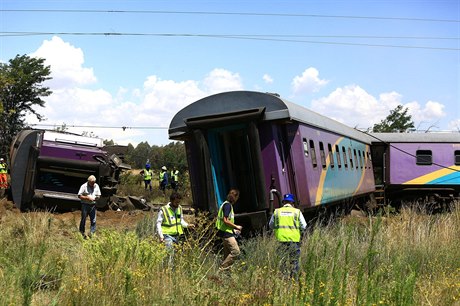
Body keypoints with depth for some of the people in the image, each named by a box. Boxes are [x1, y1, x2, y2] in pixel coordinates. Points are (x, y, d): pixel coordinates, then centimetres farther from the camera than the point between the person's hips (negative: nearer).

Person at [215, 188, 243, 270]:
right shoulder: (227, 205, -14)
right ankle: (222, 268, -10)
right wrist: (236, 227, -11)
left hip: (227, 233, 11)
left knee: (228, 254, 12)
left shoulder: (227, 204, 17)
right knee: (236, 251, -13)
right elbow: (225, 220, -21)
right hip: (226, 233, -11)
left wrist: (234, 229, 18)